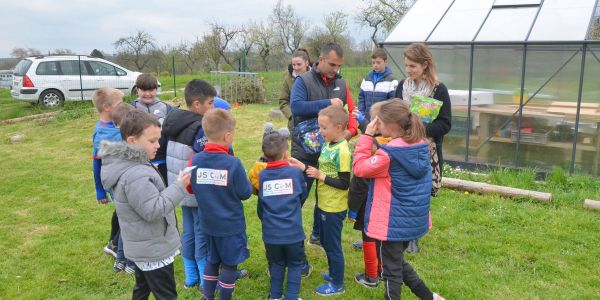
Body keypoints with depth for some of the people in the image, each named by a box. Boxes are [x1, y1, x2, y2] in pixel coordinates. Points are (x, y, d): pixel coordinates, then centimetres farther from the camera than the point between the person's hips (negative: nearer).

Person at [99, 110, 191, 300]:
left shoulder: (132, 165, 5)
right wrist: (178, 187, -26)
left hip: (144, 247, 10)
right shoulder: (135, 176, -29)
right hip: (153, 250, -10)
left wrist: (176, 188, 14)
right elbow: (153, 210, -29)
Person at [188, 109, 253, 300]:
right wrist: (249, 183, 6)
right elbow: (245, 193, -13)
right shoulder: (233, 163, -22)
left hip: (207, 223, 5)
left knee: (212, 260, 23)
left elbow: (192, 189, 3)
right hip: (231, 224, -5)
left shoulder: (195, 161, -9)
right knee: (230, 263, 12)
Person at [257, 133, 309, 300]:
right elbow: (304, 195, 8)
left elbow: (260, 205, 7)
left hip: (271, 233, 3)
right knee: (295, 265, 16)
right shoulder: (295, 172, -8)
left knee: (276, 264, 22)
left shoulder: (262, 176, -2)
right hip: (293, 232, -2)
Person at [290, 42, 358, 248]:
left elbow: (352, 111, 6)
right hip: (305, 150, -5)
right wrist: (328, 103, -23)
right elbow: (295, 107, -24)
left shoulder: (341, 84, 6)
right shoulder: (304, 81, -8)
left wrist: (351, 130, -14)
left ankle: (318, 235, 34)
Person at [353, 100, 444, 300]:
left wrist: (367, 136, -14)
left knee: (391, 270, 10)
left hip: (392, 222, -8)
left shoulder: (389, 153, -24)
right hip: (415, 219, 8)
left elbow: (359, 168, -13)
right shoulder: (421, 145, -1)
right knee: (397, 261, 27)